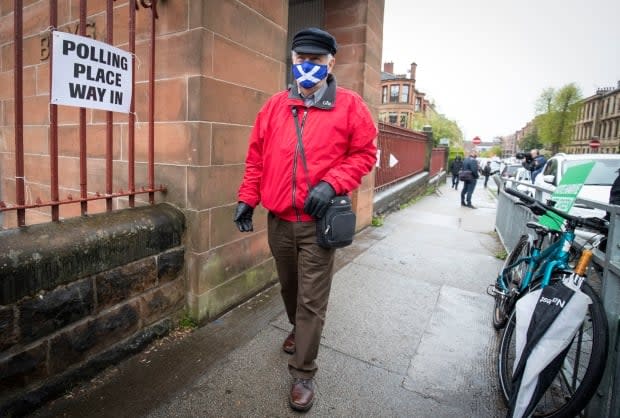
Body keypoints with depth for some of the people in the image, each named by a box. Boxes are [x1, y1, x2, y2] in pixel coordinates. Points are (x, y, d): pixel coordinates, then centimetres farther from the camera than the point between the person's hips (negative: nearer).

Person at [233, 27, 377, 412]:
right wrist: (247, 198, 5)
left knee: (312, 300, 2)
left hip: (318, 222, -4)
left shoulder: (349, 105, 0)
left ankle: (303, 373, 19)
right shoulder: (275, 106, 10)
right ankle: (299, 330, 50)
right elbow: (257, 157, 11)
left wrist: (331, 183, -16)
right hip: (279, 220, 4)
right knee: (289, 287, 22)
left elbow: (365, 153, -2)